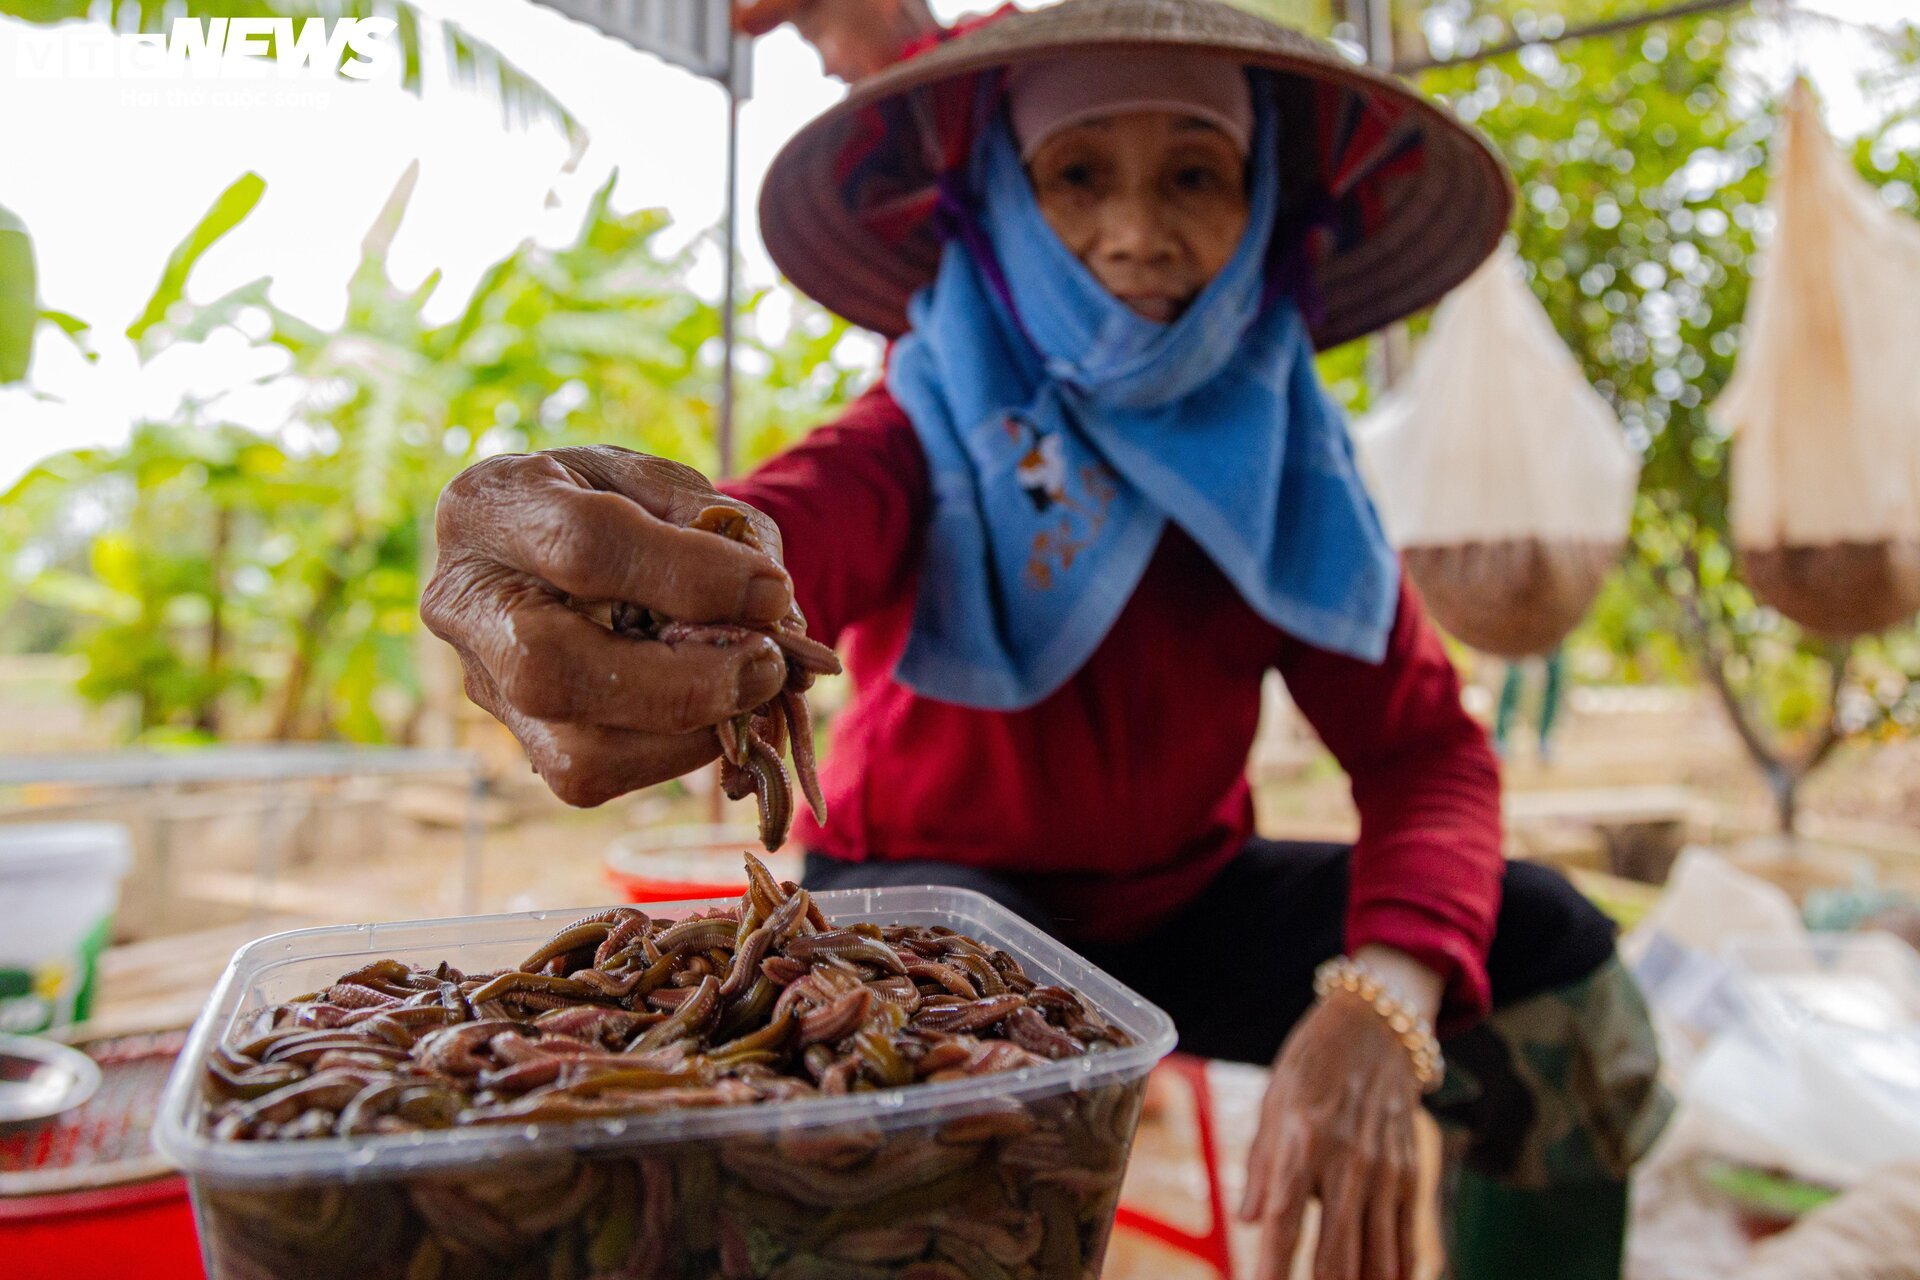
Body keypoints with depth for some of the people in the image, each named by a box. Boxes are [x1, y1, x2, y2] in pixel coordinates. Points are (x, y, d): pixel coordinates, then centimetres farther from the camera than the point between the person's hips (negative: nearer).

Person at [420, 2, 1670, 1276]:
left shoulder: (1283, 457, -7)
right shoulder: (937, 432, -17)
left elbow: (1424, 744, -13)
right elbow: (789, 530, -40)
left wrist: (1380, 1003, -33)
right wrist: (603, 564, -65)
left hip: (1184, 897, 3)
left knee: (1555, 978, -13)